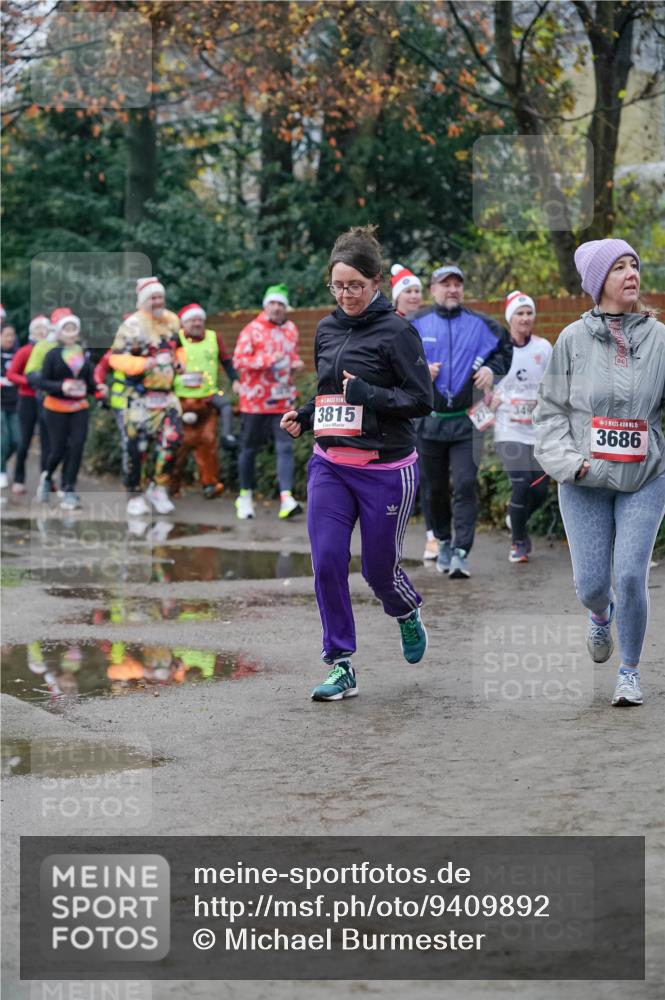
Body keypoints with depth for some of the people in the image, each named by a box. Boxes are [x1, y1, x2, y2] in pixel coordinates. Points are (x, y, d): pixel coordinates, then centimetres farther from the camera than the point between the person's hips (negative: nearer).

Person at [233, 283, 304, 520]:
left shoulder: (291, 330, 10)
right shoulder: (252, 330, -7)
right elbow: (239, 360, -15)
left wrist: (295, 363, 3)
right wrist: (269, 360, -24)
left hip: (282, 400, 3)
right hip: (255, 401, -3)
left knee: (285, 447, -9)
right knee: (249, 448, 8)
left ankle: (286, 499, -16)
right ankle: (245, 496, 24)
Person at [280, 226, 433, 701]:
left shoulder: (396, 331, -10)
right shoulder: (327, 330, 9)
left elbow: (422, 400, -11)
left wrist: (367, 394, -23)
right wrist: (304, 416, 4)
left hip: (385, 470, -5)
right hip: (329, 465, 5)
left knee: (379, 568, 7)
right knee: (327, 561, -7)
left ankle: (408, 615, 42)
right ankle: (340, 667, 1)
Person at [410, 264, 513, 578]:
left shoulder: (480, 325, 5)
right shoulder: (415, 324, 3)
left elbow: (506, 348, 17)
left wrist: (492, 369, -2)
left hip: (465, 422, -1)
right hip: (429, 420, 1)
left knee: (465, 485, -12)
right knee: (436, 488, 12)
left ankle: (461, 552, -14)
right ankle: (443, 542, 31)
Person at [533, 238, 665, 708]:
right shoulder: (574, 339, -2)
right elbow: (550, 409, 1)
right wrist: (569, 460, -11)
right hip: (585, 483, 0)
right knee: (591, 584, 3)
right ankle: (601, 616, 41)